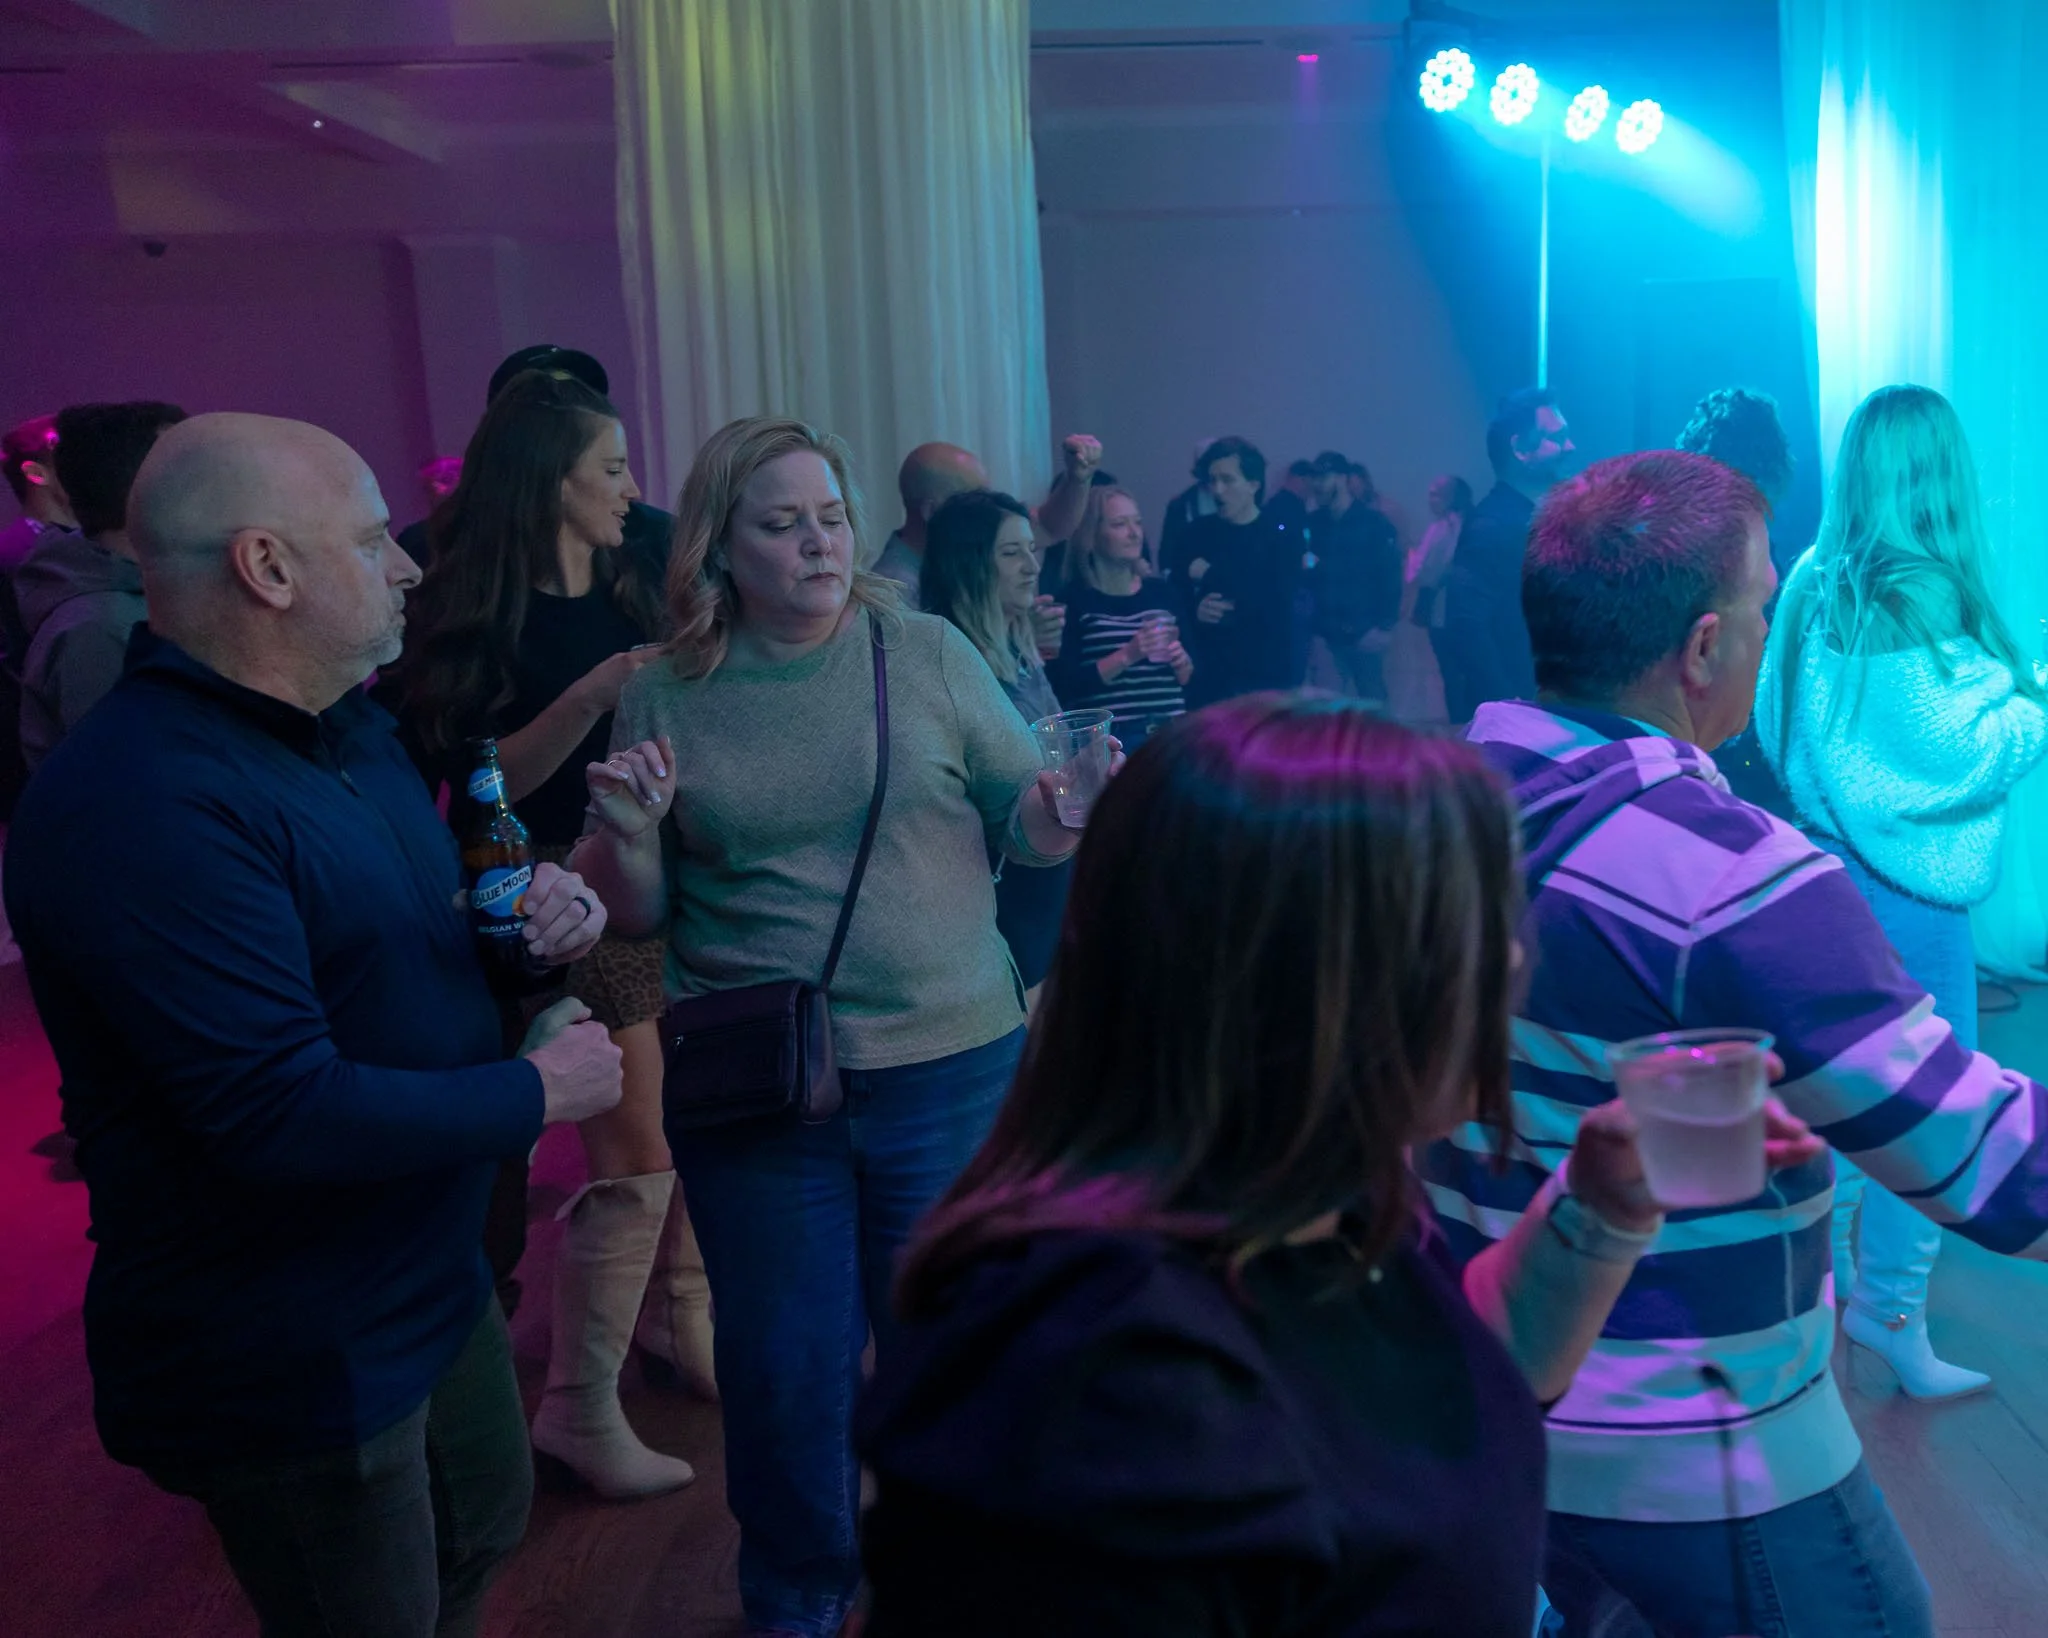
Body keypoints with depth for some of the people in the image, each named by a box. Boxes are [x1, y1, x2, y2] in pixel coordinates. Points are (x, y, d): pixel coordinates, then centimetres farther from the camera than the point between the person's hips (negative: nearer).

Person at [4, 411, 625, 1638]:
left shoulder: (348, 729, 4)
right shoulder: (142, 803, -29)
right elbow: (283, 1120, -32)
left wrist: (533, 912, -5)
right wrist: (538, 1093, -19)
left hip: (434, 1283, 9)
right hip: (294, 1368, -9)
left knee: (486, 1535, 28)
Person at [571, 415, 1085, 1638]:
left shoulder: (927, 651, -2)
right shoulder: (666, 696, 0)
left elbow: (1023, 830, 2)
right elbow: (642, 914, 4)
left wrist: (1065, 813, -20)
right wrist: (628, 837, -16)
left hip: (954, 1069, 0)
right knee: (785, 1367, 13)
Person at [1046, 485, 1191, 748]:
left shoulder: (1159, 591, 13)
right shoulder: (1075, 598, -2)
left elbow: (1188, 679, 19)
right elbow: (1065, 686, -11)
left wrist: (1182, 663, -3)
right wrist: (1127, 656, -18)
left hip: (1172, 733, 5)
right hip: (1110, 738, -5)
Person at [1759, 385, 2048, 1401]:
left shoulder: (1814, 583, 4)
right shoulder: (1919, 594, -19)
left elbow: (1776, 724, 12)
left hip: (1822, 855, 8)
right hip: (1904, 884, -8)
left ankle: (1830, 1282, 33)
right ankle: (1895, 1326, 12)